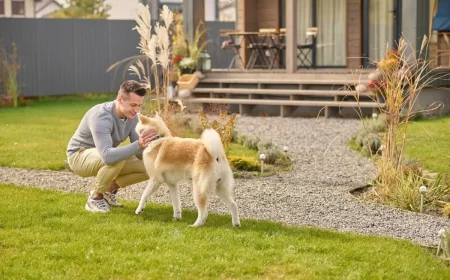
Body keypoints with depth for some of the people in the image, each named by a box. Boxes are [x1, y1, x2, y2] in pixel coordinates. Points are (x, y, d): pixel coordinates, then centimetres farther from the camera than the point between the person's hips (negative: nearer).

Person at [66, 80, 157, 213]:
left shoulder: (132, 116, -10)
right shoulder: (101, 117, -35)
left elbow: (140, 154, -7)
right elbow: (108, 156, -49)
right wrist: (138, 145, -57)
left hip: (101, 159, 8)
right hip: (80, 157, -8)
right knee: (116, 158, -38)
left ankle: (109, 190, 13)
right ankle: (95, 198, -15)